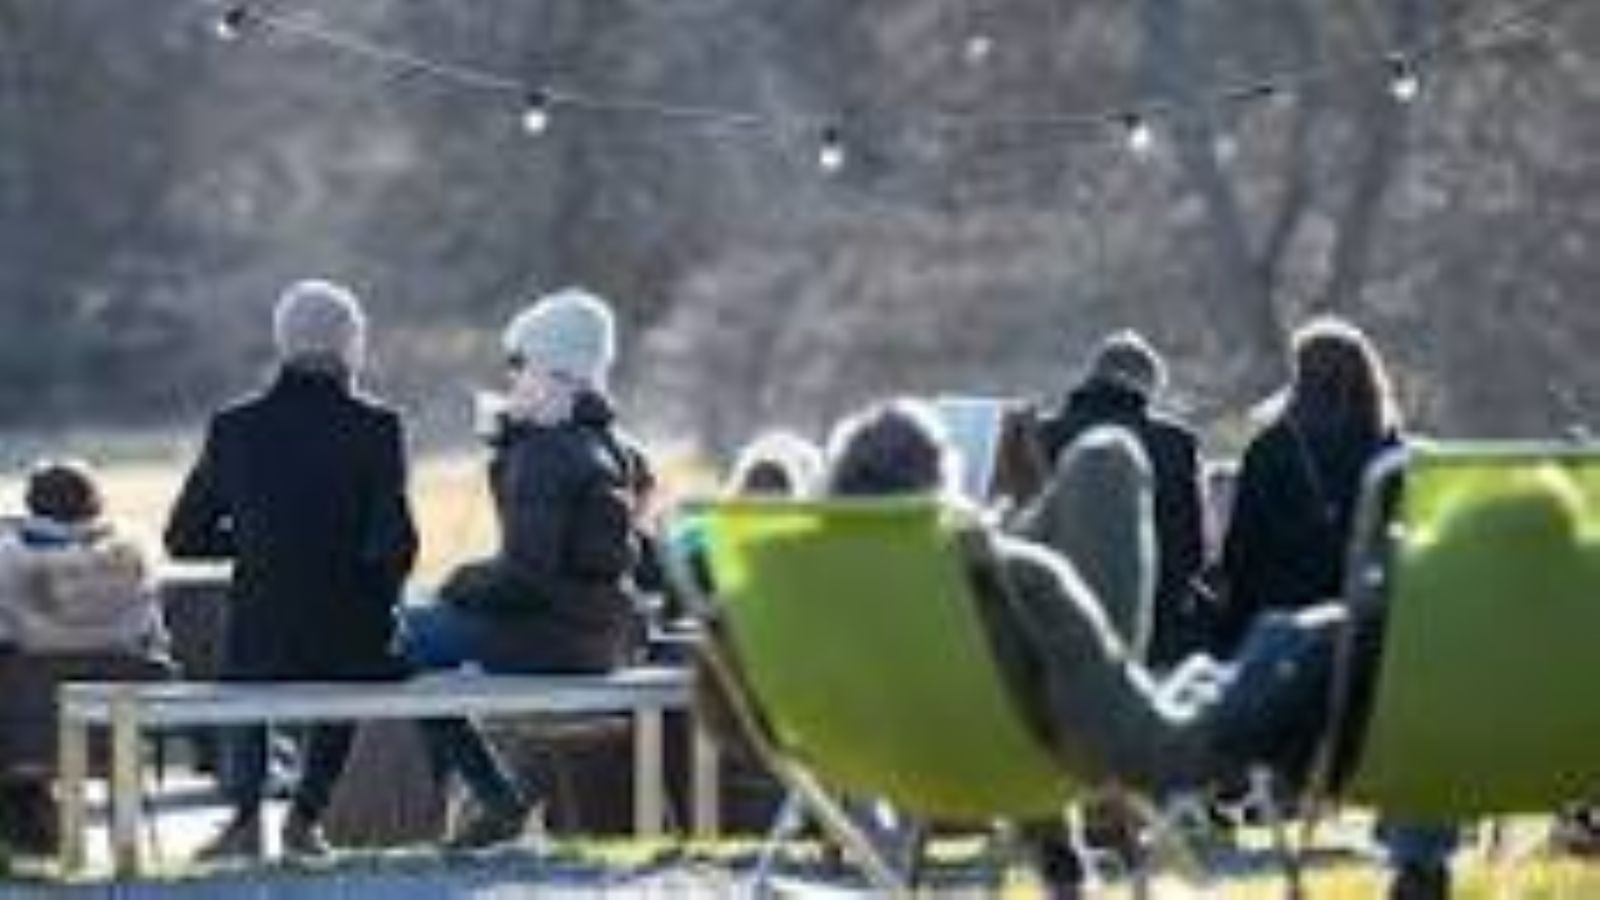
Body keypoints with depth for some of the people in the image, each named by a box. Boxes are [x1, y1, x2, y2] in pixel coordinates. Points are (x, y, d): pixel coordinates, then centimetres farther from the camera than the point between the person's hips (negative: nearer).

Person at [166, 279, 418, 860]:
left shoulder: (234, 428, -3)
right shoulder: (375, 428, -10)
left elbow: (184, 540, 4)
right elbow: (395, 546, -15)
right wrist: (383, 599, 6)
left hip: (262, 643, 1)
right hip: (349, 643, -1)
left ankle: (246, 816, 29)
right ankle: (306, 816, 30)